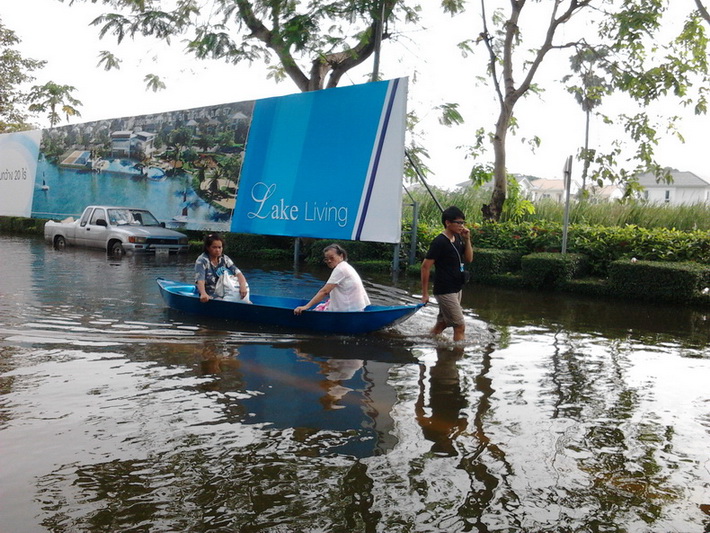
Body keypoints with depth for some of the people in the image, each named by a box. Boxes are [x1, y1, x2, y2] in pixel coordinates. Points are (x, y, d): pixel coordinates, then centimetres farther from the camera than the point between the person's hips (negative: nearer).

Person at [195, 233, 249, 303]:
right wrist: (203, 294, -44)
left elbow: (238, 273, -7)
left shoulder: (224, 259, 6)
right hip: (209, 297, -3)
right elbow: (200, 280, -23)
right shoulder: (202, 261, -8)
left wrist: (242, 286, -29)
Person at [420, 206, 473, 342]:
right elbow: (425, 266, -16)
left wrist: (467, 239, -3)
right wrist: (425, 293, -15)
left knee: (442, 323, 18)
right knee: (460, 326, -6)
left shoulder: (458, 238, 7)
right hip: (445, 291, -8)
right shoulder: (439, 242, -17)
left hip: (456, 289, 8)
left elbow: (469, 259, 12)